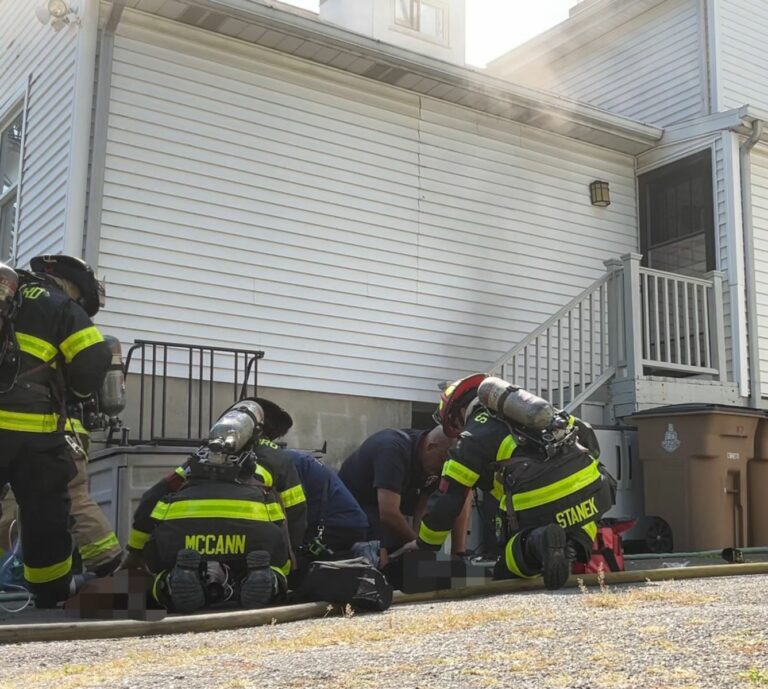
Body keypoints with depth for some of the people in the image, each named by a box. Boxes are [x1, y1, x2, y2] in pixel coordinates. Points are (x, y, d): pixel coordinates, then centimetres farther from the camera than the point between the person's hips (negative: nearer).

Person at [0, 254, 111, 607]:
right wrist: (72, 391, 14)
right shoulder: (63, 308, 0)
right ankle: (53, 596, 14)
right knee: (44, 512, 6)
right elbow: (95, 362, -6)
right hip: (30, 426, -5)